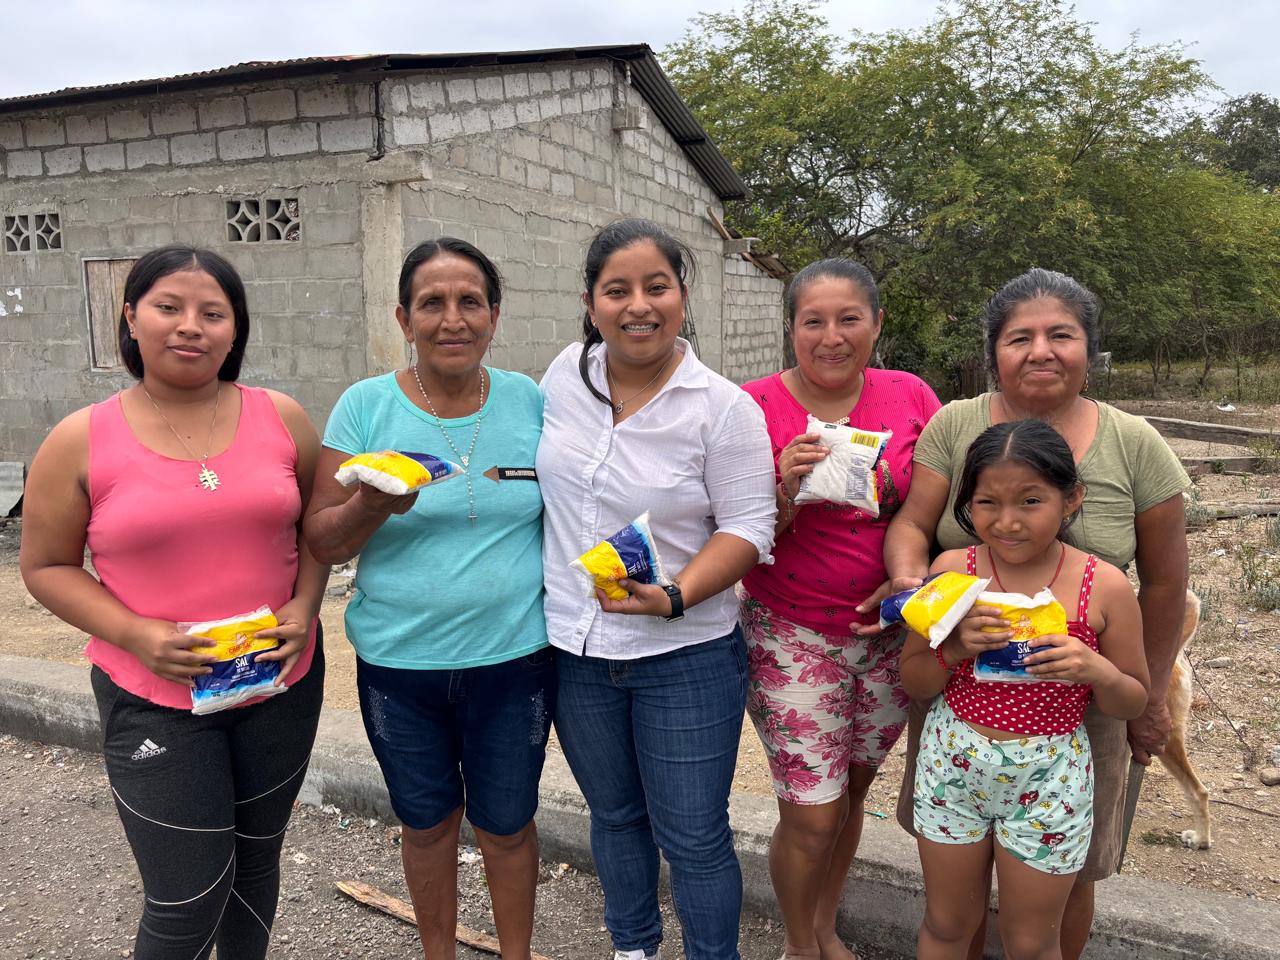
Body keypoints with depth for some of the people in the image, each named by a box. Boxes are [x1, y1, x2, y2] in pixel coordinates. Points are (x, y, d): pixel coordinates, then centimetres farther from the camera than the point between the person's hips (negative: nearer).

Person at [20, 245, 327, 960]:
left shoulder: (281, 418, -3)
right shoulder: (82, 441, -8)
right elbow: (47, 566, -1)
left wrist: (305, 606, -9)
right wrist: (138, 635, -15)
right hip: (155, 700, -2)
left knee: (257, 859, 21)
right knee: (188, 901, 1)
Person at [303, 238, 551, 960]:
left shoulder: (529, 401, -3)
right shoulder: (365, 407, -6)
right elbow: (321, 542, -5)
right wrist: (372, 506, -26)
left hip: (513, 657, 0)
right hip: (398, 663, 0)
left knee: (507, 823, 15)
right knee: (427, 821, 19)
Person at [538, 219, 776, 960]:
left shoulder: (724, 408, -14)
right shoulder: (567, 373, -1)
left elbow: (749, 528, -13)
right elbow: (539, 472, 14)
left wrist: (674, 597, -27)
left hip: (685, 655, -4)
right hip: (575, 648, 5)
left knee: (695, 838, 7)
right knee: (614, 814, 23)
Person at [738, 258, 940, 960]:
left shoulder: (910, 397, -2)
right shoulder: (756, 406, -11)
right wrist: (787, 490, -28)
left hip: (890, 633, 3)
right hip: (792, 636, -3)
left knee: (851, 792, 18)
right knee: (811, 816, 2)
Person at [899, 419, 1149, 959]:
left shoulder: (1104, 587, -13)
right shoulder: (952, 570, -10)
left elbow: (1133, 703, -1)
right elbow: (914, 683, -2)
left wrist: (1094, 670, -22)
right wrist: (953, 648, -22)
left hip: (1049, 778, -1)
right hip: (951, 766, 1)